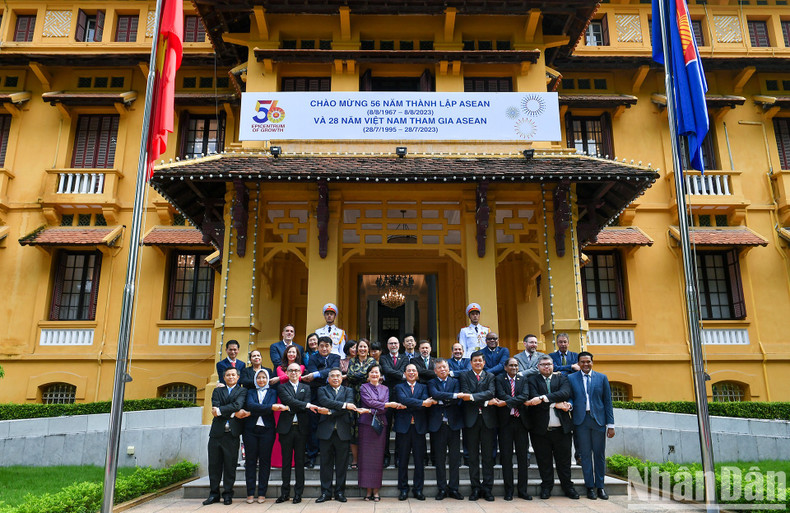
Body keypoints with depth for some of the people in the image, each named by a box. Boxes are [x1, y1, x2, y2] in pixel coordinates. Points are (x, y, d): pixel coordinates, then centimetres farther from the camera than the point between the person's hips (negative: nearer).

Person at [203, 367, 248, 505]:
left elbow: (237, 405, -12)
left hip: (232, 433, -2)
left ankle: (227, 495, 12)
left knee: (230, 465, 2)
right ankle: (214, 494, 17)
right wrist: (233, 413, -10)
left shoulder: (241, 391, 8)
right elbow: (215, 408, -2)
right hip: (217, 432, 2)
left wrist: (220, 410, -15)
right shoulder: (217, 391, 14)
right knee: (214, 464, 6)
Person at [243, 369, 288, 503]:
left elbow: (271, 409, -5)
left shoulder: (272, 392, 12)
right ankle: (250, 493, 10)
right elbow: (250, 405, -9)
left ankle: (262, 493, 7)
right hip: (251, 430, 1)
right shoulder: (250, 392, 13)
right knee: (250, 461, 2)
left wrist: (252, 412, -15)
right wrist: (270, 407, -20)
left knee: (265, 461, 0)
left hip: (267, 430, -1)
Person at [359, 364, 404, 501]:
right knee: (366, 455, -3)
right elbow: (370, 402, -8)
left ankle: (376, 490, 5)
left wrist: (373, 411, -15)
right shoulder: (363, 387, 6)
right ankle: (368, 489, 4)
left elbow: (385, 408, 3)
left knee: (378, 456, 0)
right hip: (366, 424, -2)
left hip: (380, 424, 2)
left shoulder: (385, 389, 14)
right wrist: (389, 404, -9)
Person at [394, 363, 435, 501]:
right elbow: (403, 400, -13)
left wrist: (408, 406, -16)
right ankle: (403, 489, 14)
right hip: (403, 427, -1)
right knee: (403, 459, 4)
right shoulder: (399, 387, 8)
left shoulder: (423, 387, 13)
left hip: (419, 427, 1)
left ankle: (418, 489, 14)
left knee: (419, 460, 4)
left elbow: (426, 402, -7)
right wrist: (422, 403, -20)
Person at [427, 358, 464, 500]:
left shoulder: (455, 382, 9)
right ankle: (442, 489, 14)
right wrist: (453, 395, -21)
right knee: (439, 458, 4)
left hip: (453, 423, 1)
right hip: (438, 424, -1)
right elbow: (436, 394, -16)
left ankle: (453, 488, 14)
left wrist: (442, 401, -12)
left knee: (455, 457, 5)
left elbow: (457, 400, -5)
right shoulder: (431, 383, 5)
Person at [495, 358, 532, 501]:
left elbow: (525, 395, -7)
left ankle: (522, 490, 15)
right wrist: (519, 401, -15)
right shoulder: (499, 379, 3)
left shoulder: (523, 380, 10)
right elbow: (501, 395, -12)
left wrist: (510, 402, -17)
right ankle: (508, 490, 11)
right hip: (506, 421, -2)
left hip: (521, 421, 2)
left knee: (523, 457, 6)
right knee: (506, 457, 2)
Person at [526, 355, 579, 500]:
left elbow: (565, 393, -12)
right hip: (540, 428, -1)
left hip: (561, 428, 1)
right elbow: (534, 398, -12)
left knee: (564, 460, 9)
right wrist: (557, 404, -15)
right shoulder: (532, 380, 4)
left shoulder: (562, 379, 9)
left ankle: (568, 487, 24)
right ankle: (546, 487, 22)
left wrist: (544, 398, -23)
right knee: (543, 460, 7)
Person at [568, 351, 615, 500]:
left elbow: (607, 402, 6)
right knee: (585, 454, 3)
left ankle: (600, 486, 17)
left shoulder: (602, 378, 8)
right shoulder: (571, 378, 7)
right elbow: (570, 397, 9)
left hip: (598, 420, 1)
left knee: (599, 454, 6)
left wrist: (611, 424, 1)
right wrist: (569, 404, -16)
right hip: (581, 421, -1)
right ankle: (590, 487, 12)